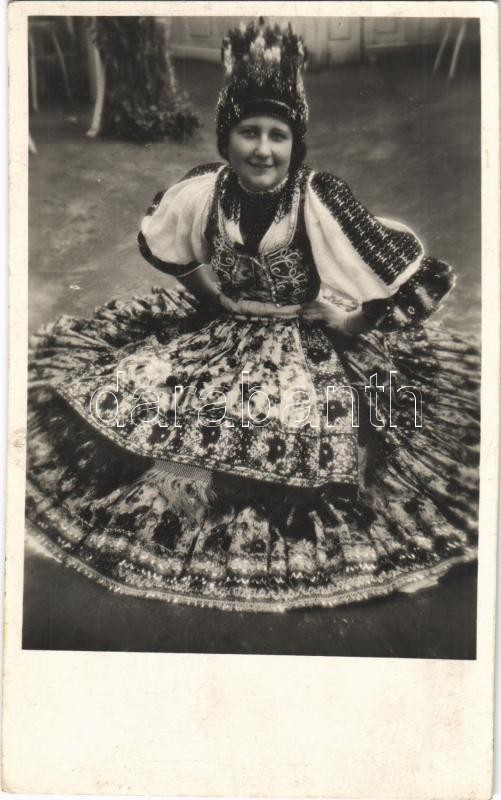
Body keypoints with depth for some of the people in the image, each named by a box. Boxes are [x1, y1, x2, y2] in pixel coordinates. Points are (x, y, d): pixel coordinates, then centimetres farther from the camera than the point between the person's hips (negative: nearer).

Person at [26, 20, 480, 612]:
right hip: (221, 329, 4)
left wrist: (348, 322, -13)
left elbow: (401, 268, -14)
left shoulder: (322, 198, -18)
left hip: (307, 337, -3)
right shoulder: (202, 191, -8)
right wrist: (216, 297, 5)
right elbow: (165, 250, 12)